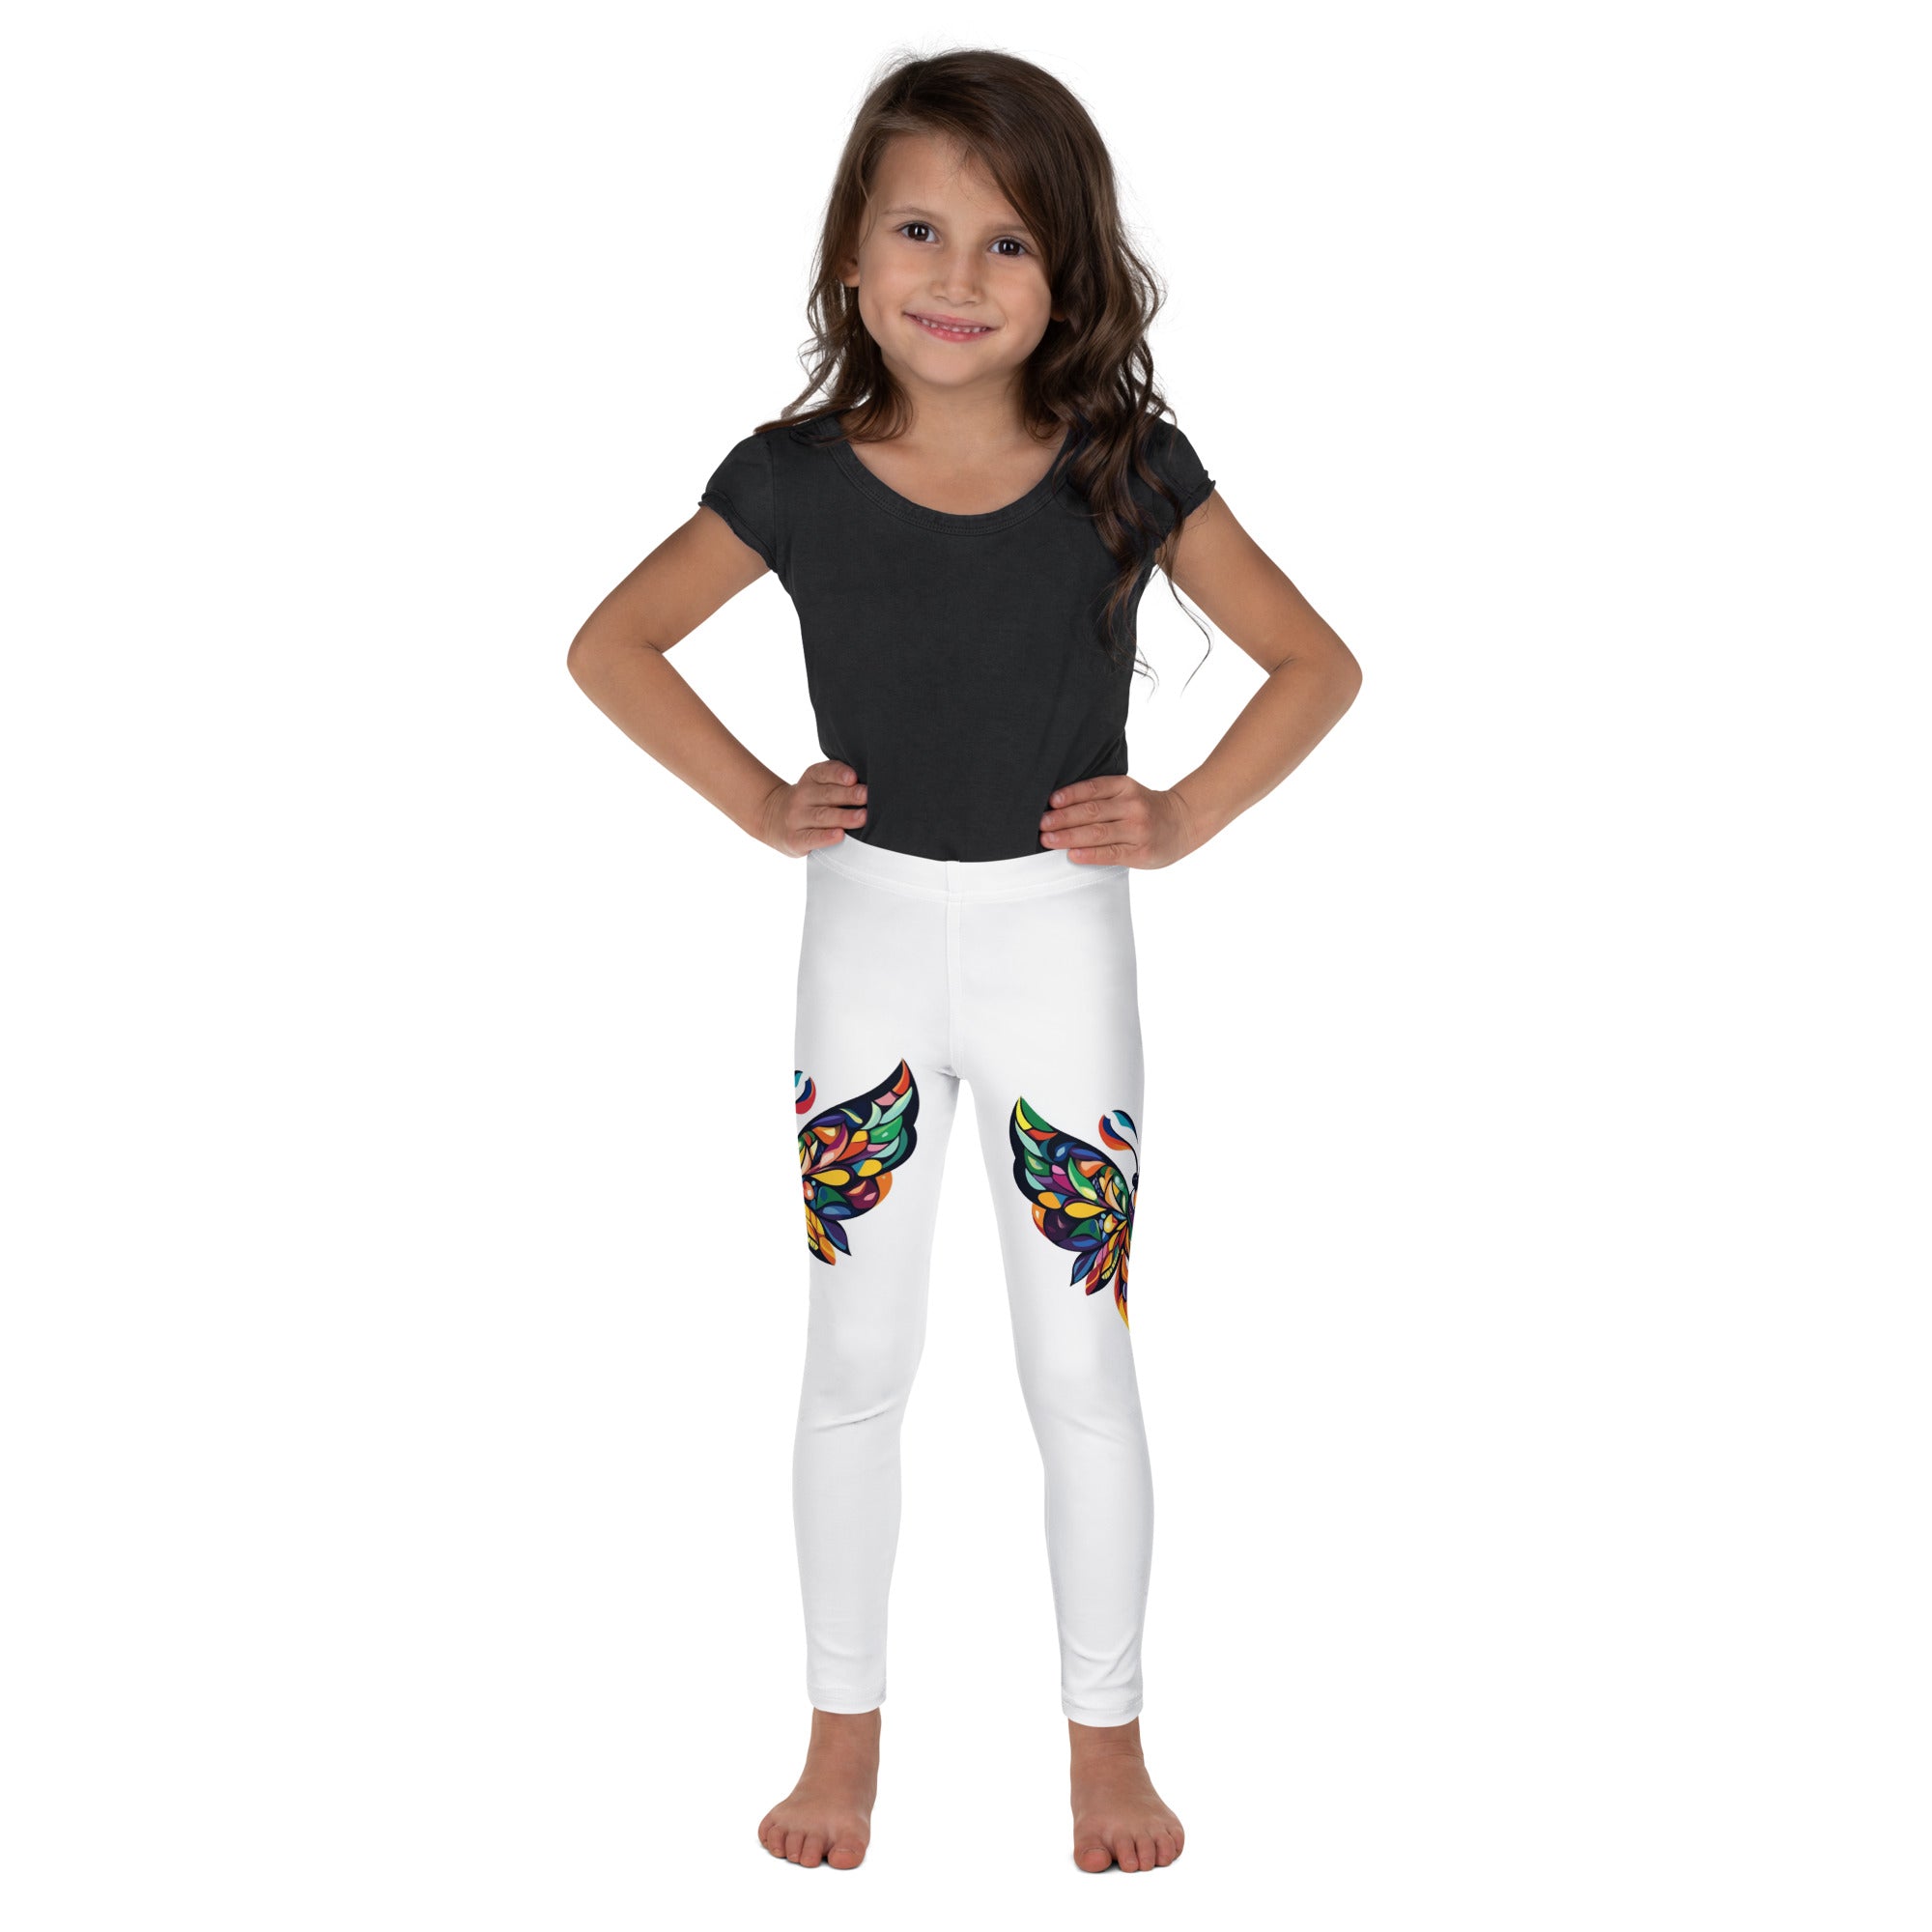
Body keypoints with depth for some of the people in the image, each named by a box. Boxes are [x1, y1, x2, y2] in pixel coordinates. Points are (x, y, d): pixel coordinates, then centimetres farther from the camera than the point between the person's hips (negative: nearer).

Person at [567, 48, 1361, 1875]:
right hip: (868, 938, 1)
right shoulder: (796, 478, -8)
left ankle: (1106, 1734, 25)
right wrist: (758, 800, -2)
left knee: (1078, 1365, 7)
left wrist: (1185, 815, -9)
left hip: (1058, 942, -1)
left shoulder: (1126, 472, -10)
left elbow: (1316, 664, -1)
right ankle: (846, 1731, 26)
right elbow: (610, 646, 5)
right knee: (855, 1360, 10)